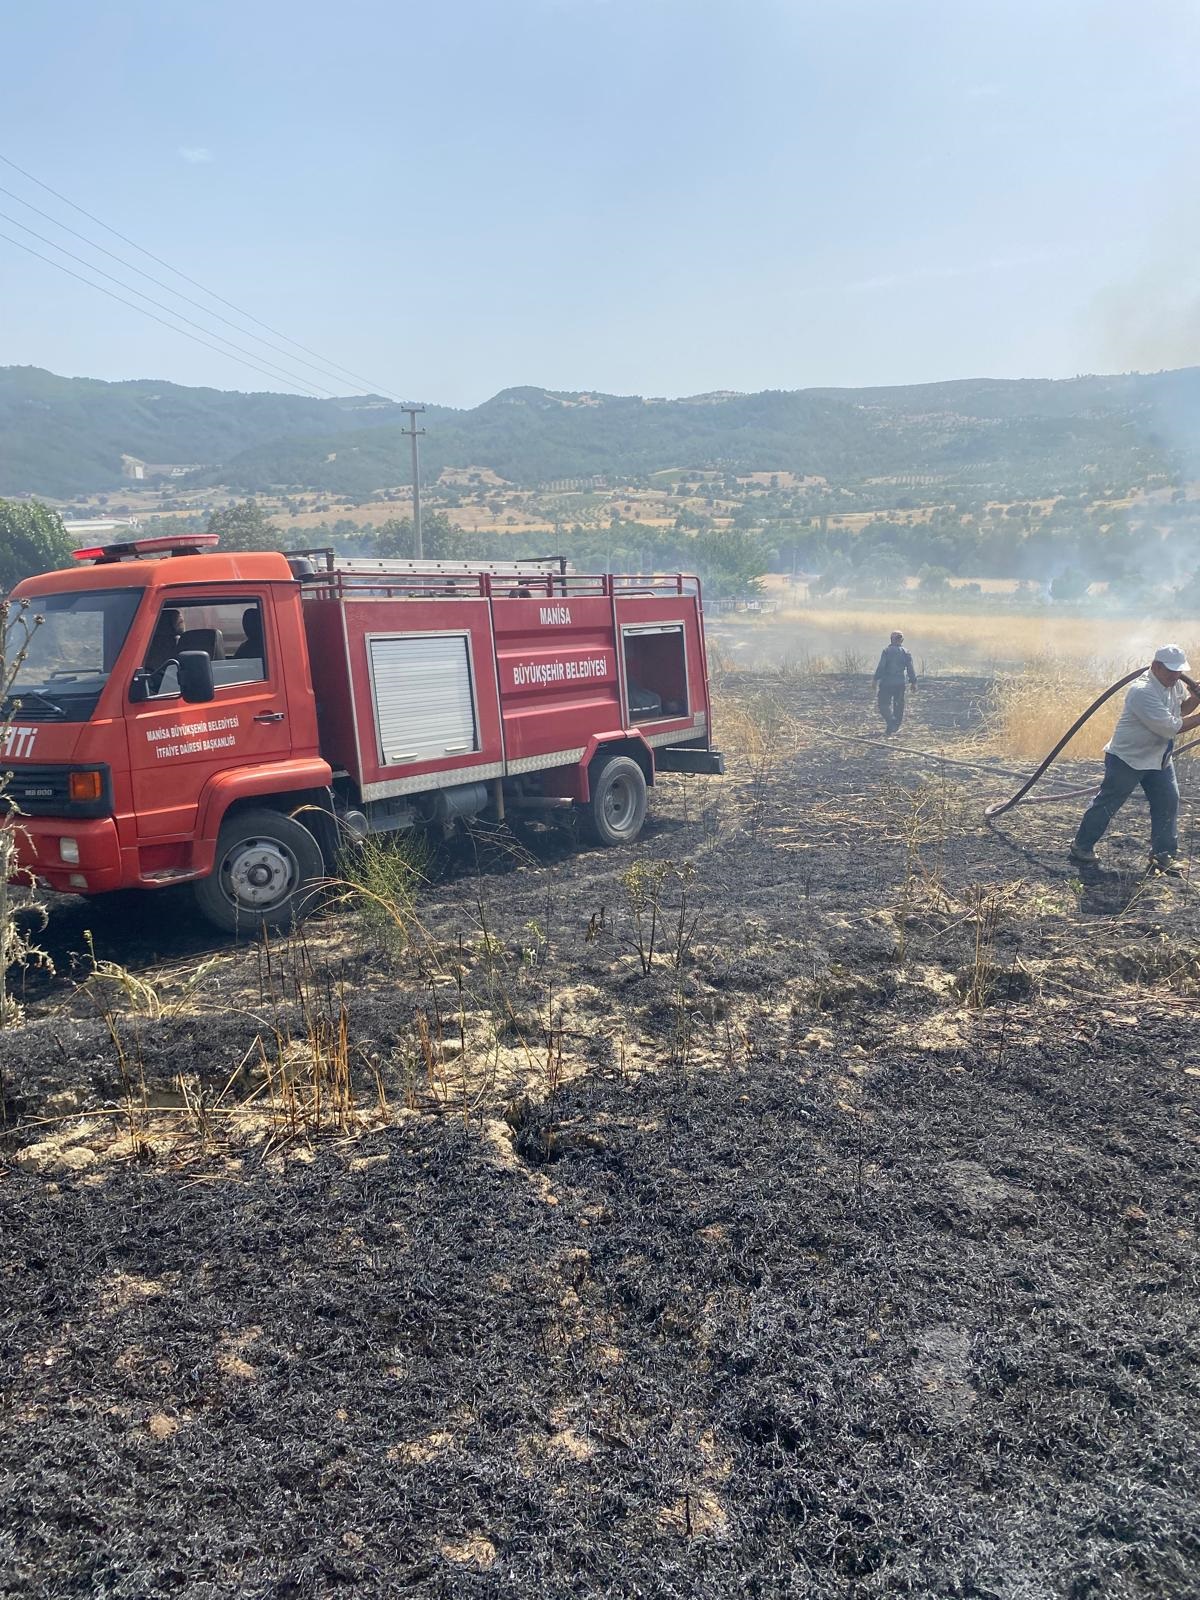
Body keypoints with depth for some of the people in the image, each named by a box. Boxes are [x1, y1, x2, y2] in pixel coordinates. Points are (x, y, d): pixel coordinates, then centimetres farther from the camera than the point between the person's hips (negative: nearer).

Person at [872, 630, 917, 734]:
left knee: (884, 704, 0)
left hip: (886, 683, -3)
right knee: (898, 705, 14)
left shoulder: (887, 651, -6)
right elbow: (910, 669, 3)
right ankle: (894, 727, 19)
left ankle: (891, 722, -22)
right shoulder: (906, 653, 2)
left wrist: (875, 679, -2)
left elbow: (881, 667, -10)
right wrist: (913, 682, 11)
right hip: (900, 683, 4)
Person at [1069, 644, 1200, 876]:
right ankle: (1081, 847, 16)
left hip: (1159, 757, 8)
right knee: (1107, 804, 2)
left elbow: (1181, 709, 13)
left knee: (1168, 802, 7)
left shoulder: (1175, 683, -1)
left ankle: (1163, 853, 19)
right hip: (1127, 758, -8)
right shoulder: (1143, 691, -29)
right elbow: (1170, 727, -30)